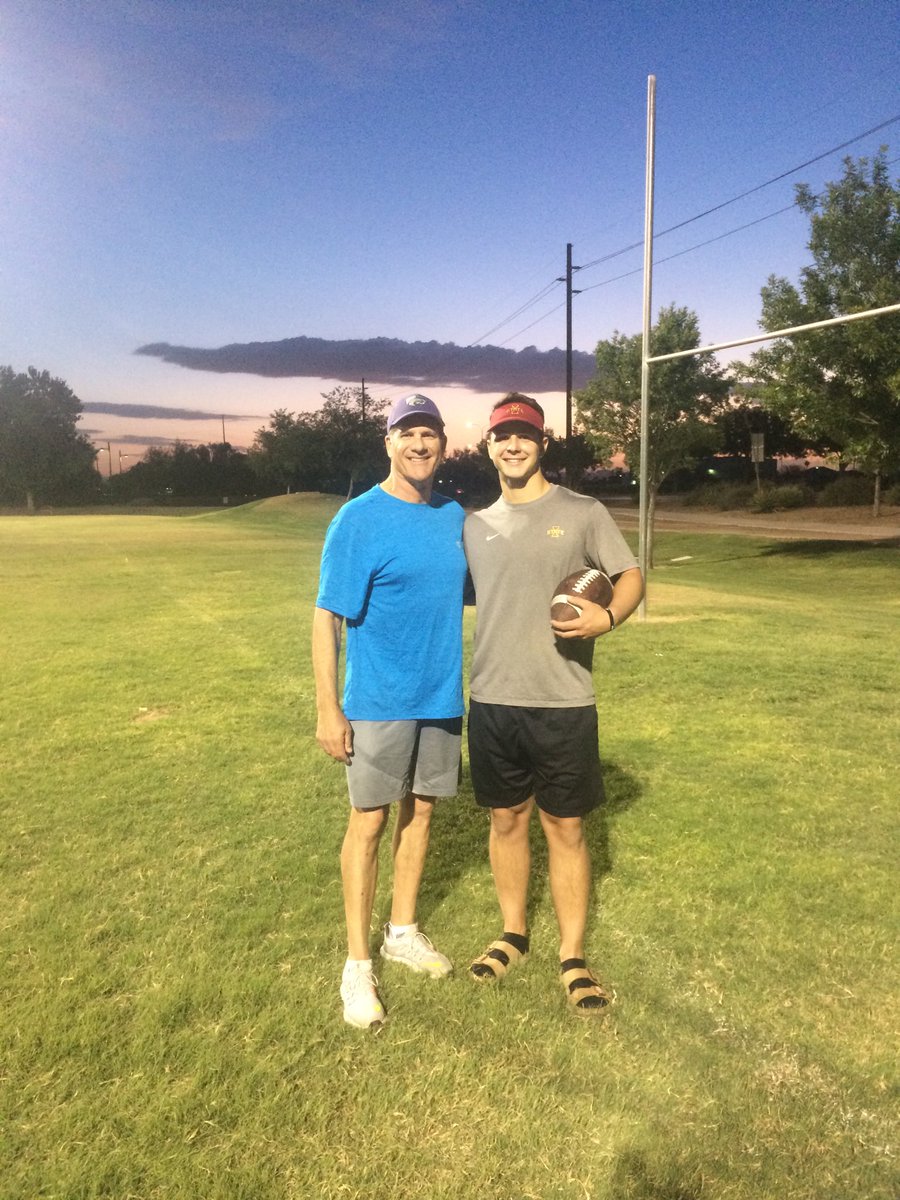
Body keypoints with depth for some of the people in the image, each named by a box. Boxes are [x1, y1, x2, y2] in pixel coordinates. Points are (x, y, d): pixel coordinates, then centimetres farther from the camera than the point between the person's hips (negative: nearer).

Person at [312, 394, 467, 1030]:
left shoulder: (454, 516, 6)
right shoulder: (360, 519, -12)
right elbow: (327, 618, -14)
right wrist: (328, 709, -17)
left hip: (442, 695, 6)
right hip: (379, 702, -5)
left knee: (420, 810, 16)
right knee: (370, 821, 3)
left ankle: (404, 932, 36)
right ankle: (358, 964, 19)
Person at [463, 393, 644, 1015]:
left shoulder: (583, 512, -1)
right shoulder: (474, 526, 10)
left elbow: (632, 575, 1)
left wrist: (608, 616, -17)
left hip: (563, 705, -3)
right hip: (493, 703, 4)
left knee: (566, 828, 7)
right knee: (506, 819, 15)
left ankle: (574, 955, 24)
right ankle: (513, 934, 35)